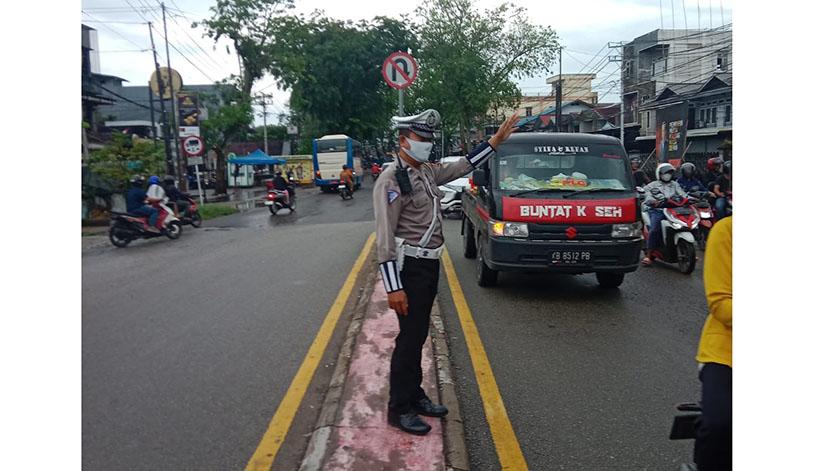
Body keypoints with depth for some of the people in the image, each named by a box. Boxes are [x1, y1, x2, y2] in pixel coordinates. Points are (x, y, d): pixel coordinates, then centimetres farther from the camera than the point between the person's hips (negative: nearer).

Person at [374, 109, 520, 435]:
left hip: (429, 265, 9)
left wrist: (496, 140, 18)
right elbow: (385, 237, -20)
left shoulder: (427, 172, 10)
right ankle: (398, 410, 10)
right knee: (410, 337, -3)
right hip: (409, 268, -8)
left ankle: (414, 396, 29)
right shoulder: (391, 180, -16)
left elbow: (463, 166, 24)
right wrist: (393, 287, -23)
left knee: (418, 335, 16)